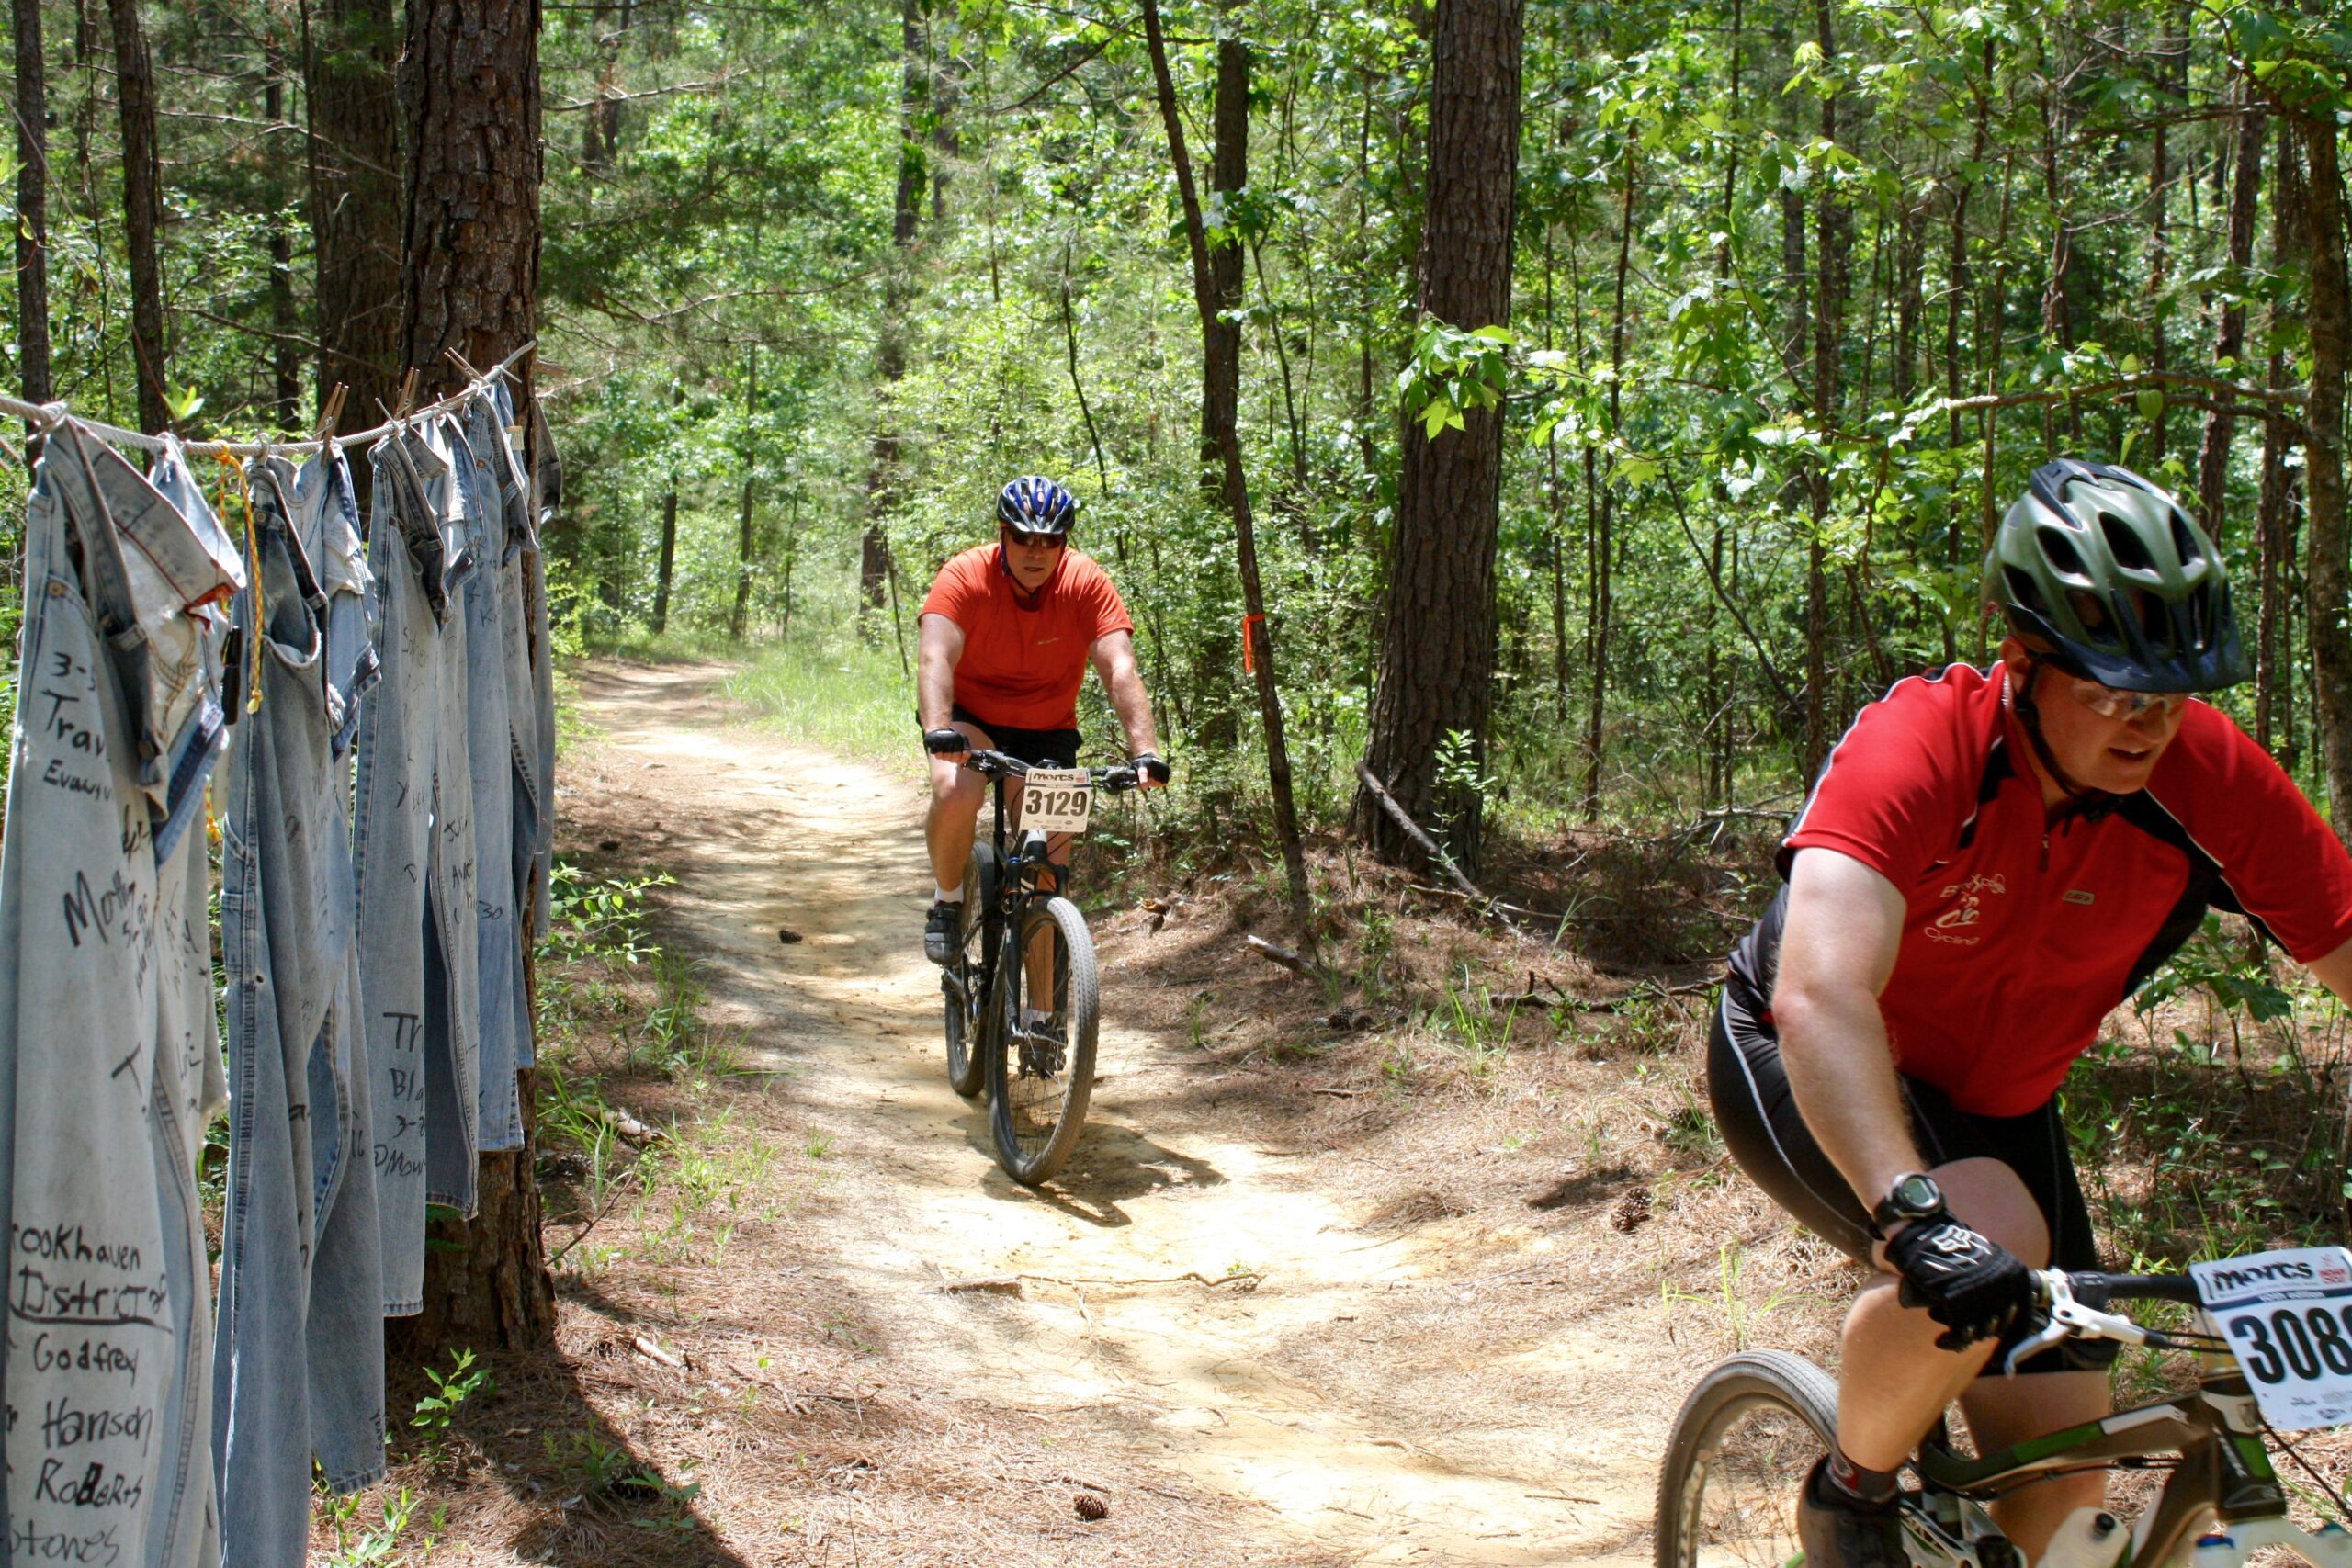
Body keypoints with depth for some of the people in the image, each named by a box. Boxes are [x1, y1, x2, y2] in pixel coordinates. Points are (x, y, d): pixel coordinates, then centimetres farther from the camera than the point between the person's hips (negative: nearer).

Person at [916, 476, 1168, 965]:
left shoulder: (1086, 584, -18)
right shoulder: (965, 577, -22)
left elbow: (1121, 671, -27)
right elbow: (934, 658, -35)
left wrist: (1144, 750, -41)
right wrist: (938, 731, -54)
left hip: (1046, 732, 2)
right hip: (969, 717, -2)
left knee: (1050, 865, -8)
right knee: (957, 794, -34)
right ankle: (947, 901, -6)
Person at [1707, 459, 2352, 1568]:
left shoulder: (2210, 781, -21)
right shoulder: (1919, 748, -33)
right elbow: (1820, 1000, -45)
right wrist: (1914, 1216, -60)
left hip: (1993, 1106, 5)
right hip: (1802, 1068, -5)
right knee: (1985, 1247, -34)